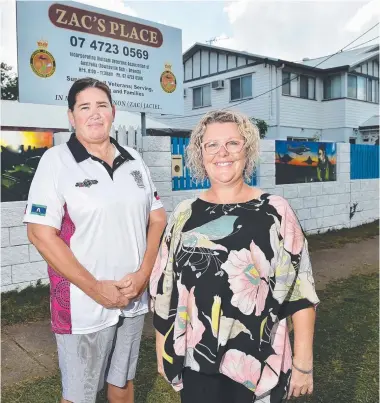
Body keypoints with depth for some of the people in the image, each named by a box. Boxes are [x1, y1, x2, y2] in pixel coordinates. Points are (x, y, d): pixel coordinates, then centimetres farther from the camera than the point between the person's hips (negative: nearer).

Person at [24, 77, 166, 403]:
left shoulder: (134, 160, 6)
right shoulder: (56, 160, -8)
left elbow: (158, 218, 7)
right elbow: (41, 234, -14)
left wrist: (144, 273, -6)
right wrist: (95, 288, -16)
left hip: (133, 299, 4)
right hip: (83, 306, -4)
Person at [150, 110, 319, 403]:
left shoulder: (276, 212, -7)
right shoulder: (185, 214, 0)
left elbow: (301, 290, -6)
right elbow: (165, 289, 7)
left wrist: (303, 362, -5)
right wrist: (163, 349, 10)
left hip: (260, 363, -2)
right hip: (195, 363, 2)